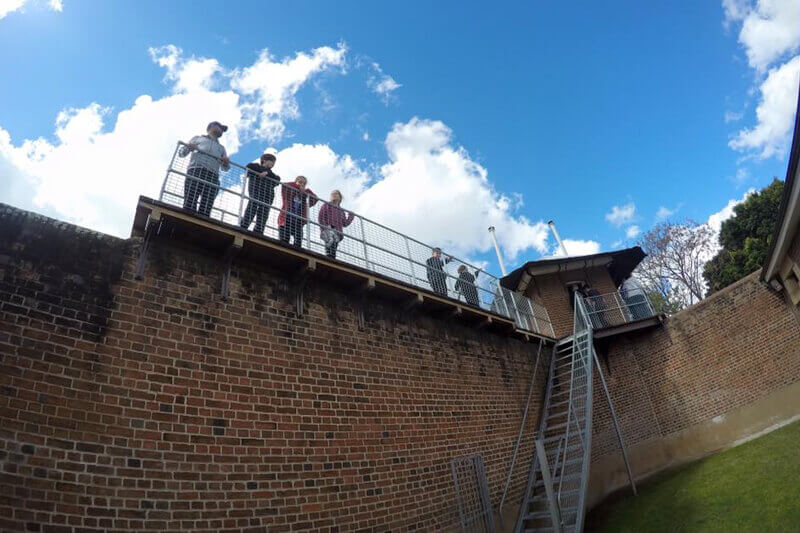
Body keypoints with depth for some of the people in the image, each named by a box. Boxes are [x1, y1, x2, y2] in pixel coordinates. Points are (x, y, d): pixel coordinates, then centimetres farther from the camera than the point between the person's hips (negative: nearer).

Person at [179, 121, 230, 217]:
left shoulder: (221, 148, 38)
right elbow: (181, 153, 25)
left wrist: (226, 162, 2)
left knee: (206, 210, -19)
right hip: (195, 171, -2)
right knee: (189, 205, -22)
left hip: (212, 177, 2)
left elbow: (225, 168, 26)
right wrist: (188, 147, 2)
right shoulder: (198, 138, 31)